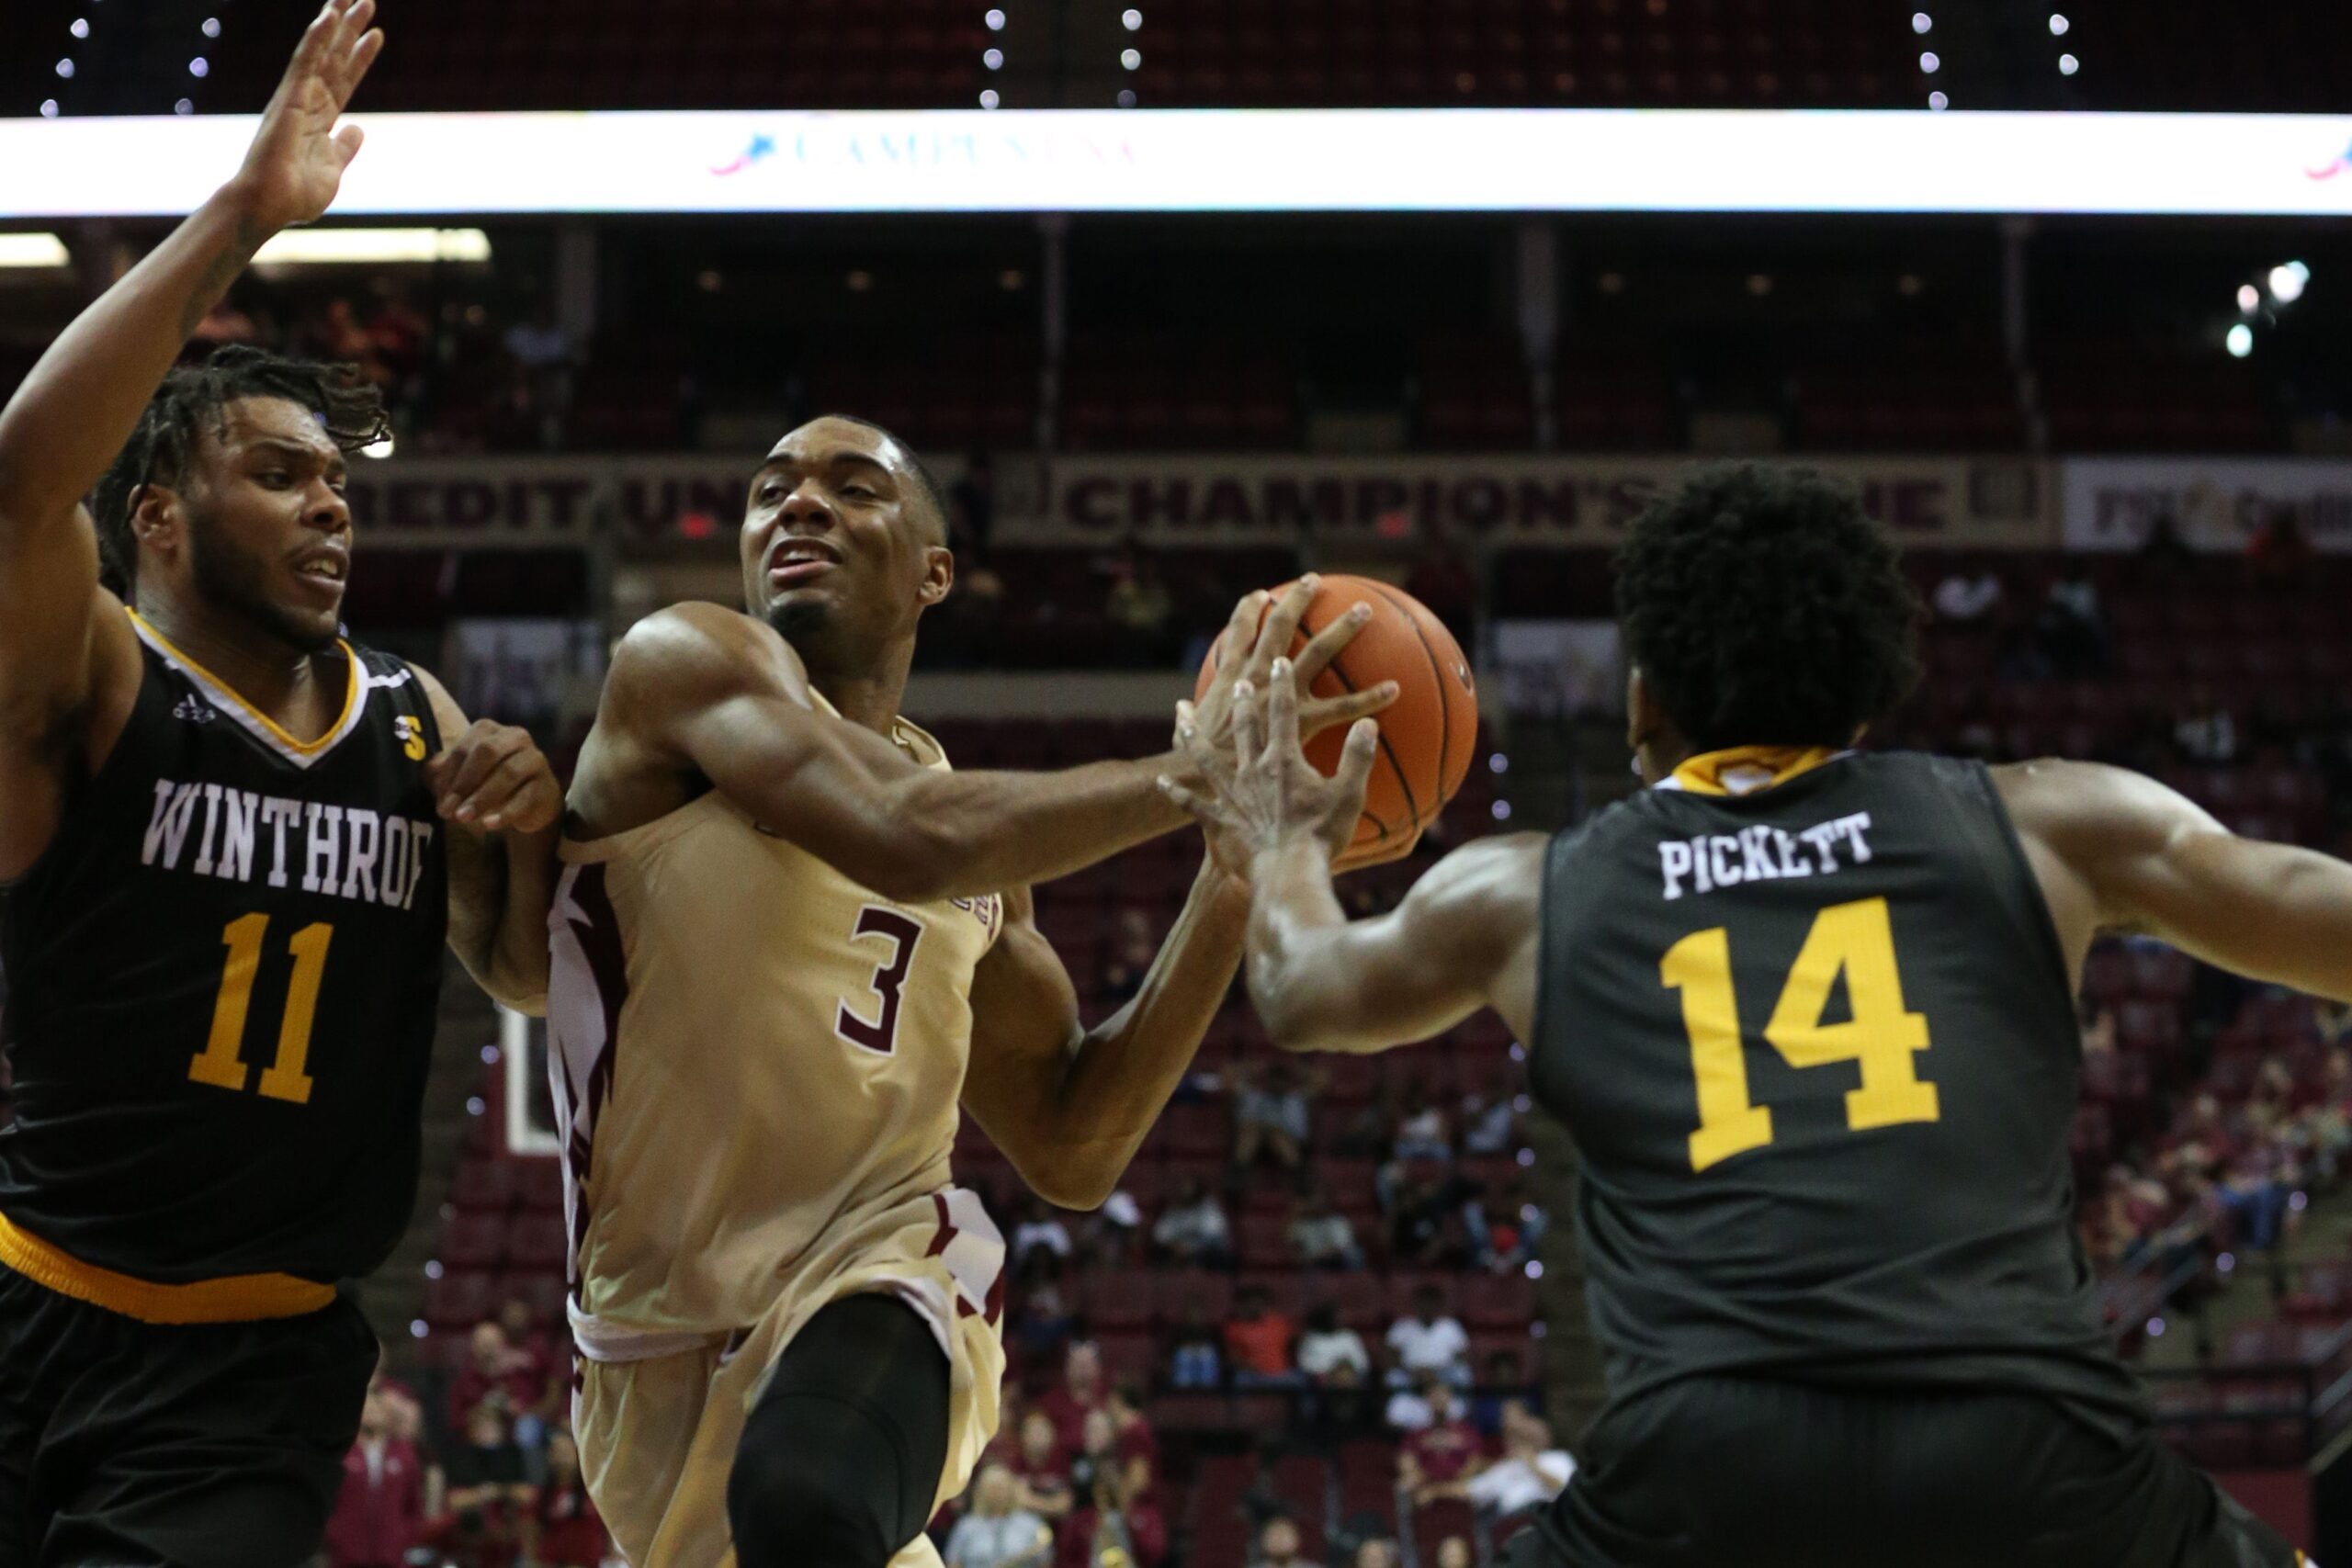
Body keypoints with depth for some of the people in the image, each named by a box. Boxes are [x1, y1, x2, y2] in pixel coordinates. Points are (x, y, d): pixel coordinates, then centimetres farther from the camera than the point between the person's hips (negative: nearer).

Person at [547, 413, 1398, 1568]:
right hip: (660, 1346, -1)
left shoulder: (978, 840, 13)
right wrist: (1194, 772, -14)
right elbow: (910, 842, -22)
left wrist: (1239, 868, 7)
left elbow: (1072, 1151, 14)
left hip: (875, 1272, 1)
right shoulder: (687, 665, -4)